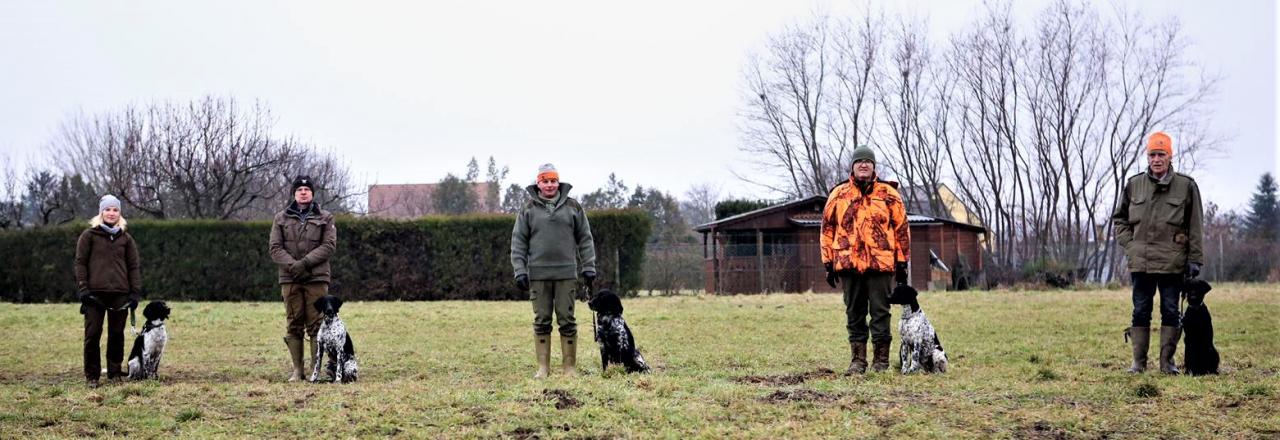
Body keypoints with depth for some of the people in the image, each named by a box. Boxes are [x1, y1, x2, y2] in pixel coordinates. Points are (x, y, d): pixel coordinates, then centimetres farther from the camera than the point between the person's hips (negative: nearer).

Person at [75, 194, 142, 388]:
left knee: (117, 335, 6)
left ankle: (115, 372, 15)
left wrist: (135, 292, 3)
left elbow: (134, 266, 11)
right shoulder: (89, 235, 4)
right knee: (92, 335, -3)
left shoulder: (126, 238, 12)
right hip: (95, 293, -2)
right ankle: (92, 376, 4)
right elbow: (80, 262, 2)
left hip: (120, 293, 2)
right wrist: (83, 288, -7)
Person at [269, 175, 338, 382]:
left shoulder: (325, 218, 8)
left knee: (316, 325, -4)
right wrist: (291, 265, -14)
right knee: (293, 325, 2)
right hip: (290, 279, 1)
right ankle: (297, 370, 6)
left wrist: (305, 262, -14)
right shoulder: (281, 218, 11)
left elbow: (329, 246, -2)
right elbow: (275, 247, 4)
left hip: (316, 278, -1)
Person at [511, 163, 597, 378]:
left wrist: (588, 267, 2)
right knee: (541, 321, 3)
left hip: (566, 273, 0)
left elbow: (585, 239, 8)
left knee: (567, 320, 0)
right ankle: (543, 367, 9)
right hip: (538, 274, 0)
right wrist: (520, 270, -3)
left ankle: (570, 366, 5)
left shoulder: (573, 207, 7)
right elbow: (518, 242, 5)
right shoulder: (528, 209, 6)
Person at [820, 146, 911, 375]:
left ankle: (881, 359, 10)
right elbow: (828, 229, 10)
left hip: (881, 264, -2)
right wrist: (828, 263, 7)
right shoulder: (838, 194, 7)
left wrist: (902, 262, 3)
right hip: (848, 263, 2)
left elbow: (901, 228, 6)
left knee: (880, 312, 2)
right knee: (854, 313, 8)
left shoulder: (888, 194, 4)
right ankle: (858, 359, 15)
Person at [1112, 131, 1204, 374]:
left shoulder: (1186, 186, 0)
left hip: (1172, 262, -2)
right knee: (1140, 311, 5)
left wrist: (1194, 260, -1)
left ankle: (1167, 361, 11)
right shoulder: (1134, 185, 5)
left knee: (1170, 311, 4)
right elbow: (1119, 219, 16)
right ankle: (1139, 361, 11)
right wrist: (1130, 245, 3)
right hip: (1140, 261, 2)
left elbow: (1195, 226, 2)